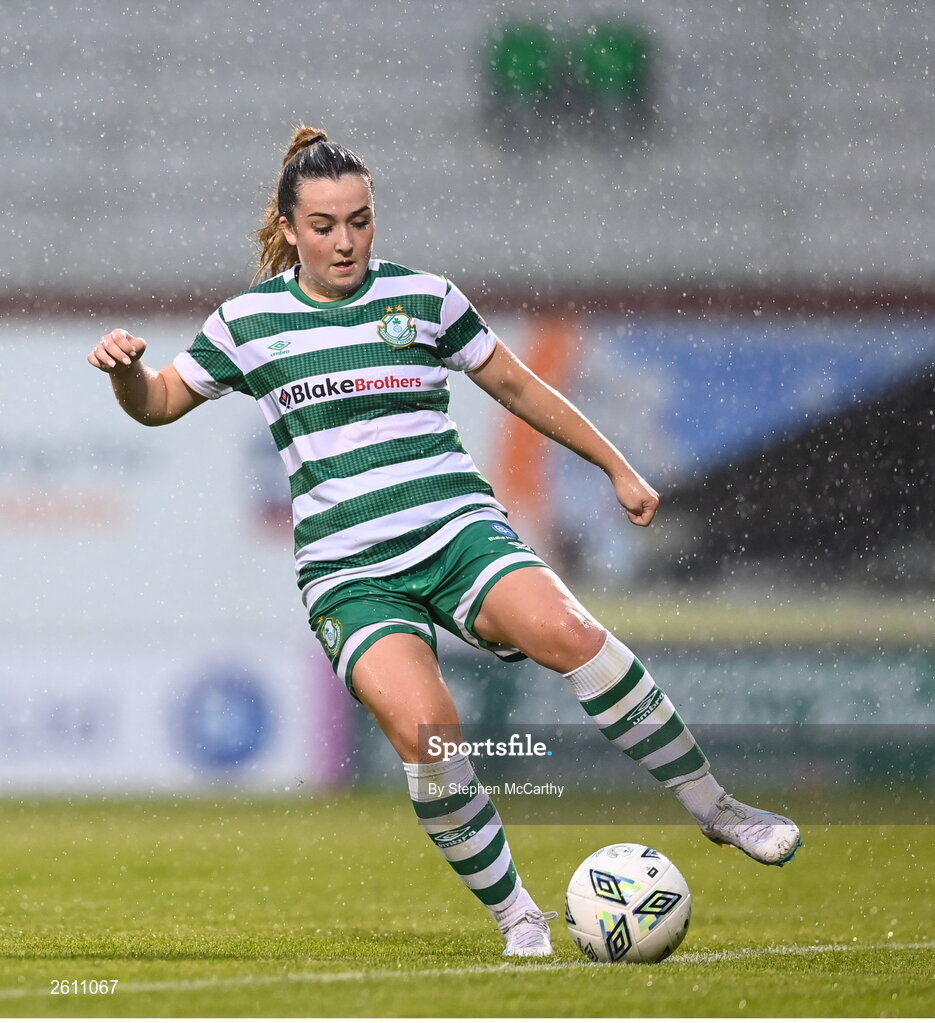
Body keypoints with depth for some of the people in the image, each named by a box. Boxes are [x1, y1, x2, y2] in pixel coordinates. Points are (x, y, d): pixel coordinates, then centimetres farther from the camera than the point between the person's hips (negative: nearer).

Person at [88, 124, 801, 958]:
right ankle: (514, 916, -12)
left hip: (460, 532, 0)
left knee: (565, 632, -31)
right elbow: (158, 405, 20)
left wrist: (618, 468, 21)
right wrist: (126, 367, -3)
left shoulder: (424, 297, 8)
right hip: (349, 572, 0)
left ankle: (713, 804, -17)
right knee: (424, 729, -28)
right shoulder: (249, 321, 8)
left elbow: (520, 389, 19)